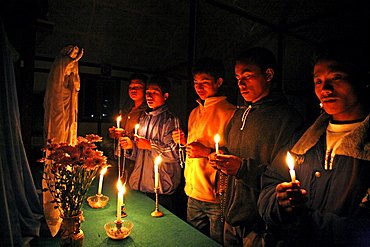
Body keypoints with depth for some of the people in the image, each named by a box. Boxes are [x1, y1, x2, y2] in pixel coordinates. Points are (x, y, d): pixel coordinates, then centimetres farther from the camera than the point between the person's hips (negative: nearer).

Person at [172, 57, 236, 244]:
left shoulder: (230, 113, -12)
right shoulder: (195, 113, 12)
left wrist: (208, 152, -23)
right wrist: (184, 142, 2)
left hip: (216, 196, -7)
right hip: (193, 194, 7)